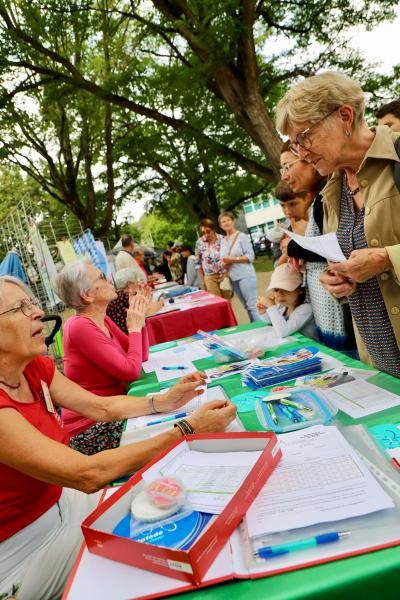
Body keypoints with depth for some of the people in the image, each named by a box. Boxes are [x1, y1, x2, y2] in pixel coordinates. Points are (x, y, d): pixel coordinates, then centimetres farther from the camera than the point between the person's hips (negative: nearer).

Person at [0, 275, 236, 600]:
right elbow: (87, 474, -35)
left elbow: (102, 407, 1)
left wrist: (165, 400, -13)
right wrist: (187, 430, -35)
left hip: (61, 500, 7)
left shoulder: (36, 367, -6)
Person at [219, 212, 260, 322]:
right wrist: (224, 264, -5)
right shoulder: (223, 241, 13)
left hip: (245, 276, -6)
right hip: (233, 278, 6)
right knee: (246, 306, 11)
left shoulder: (242, 236, -4)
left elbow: (250, 256, -10)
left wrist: (233, 259, -17)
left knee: (252, 305, -8)